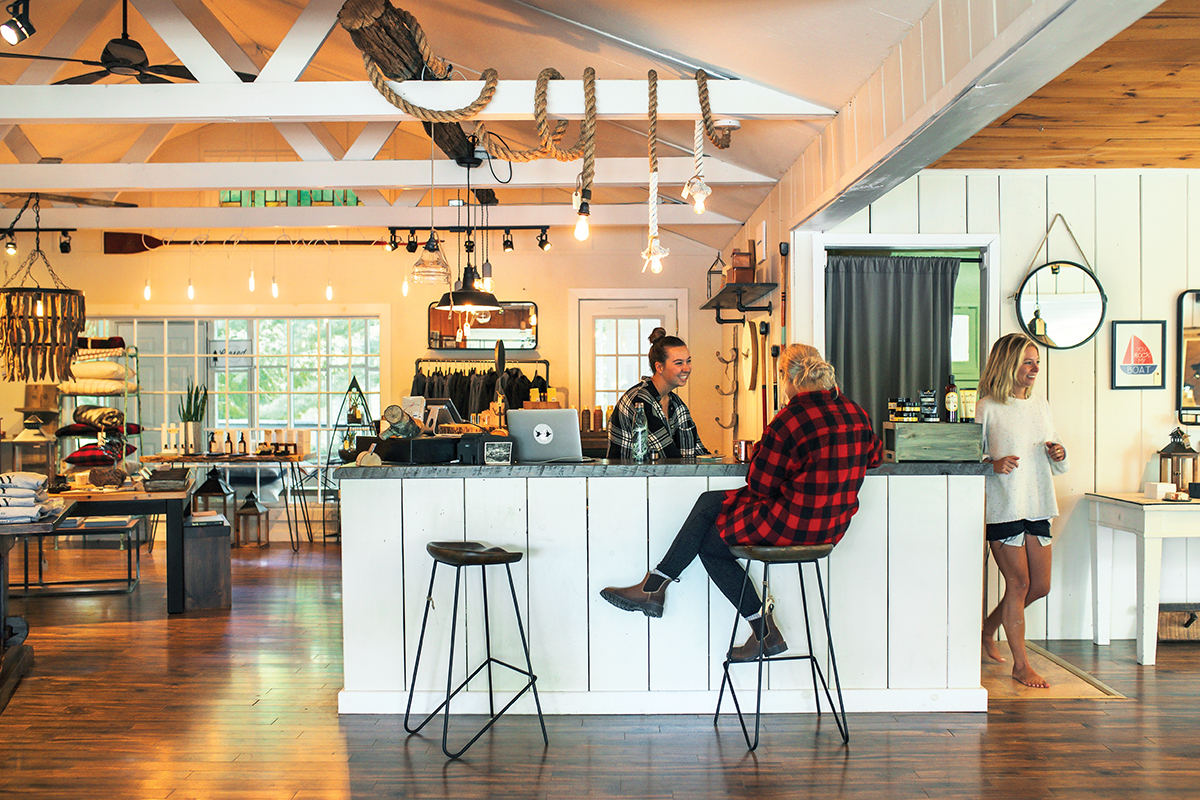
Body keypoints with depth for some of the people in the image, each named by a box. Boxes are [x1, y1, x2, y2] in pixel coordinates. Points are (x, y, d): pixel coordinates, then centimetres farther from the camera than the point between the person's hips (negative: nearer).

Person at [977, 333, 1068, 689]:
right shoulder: (987, 408, -4)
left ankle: (988, 628, 31)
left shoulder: (1040, 406, 14)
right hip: (1003, 506, -6)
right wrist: (993, 464, -22)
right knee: (1018, 582, -3)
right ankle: (1020, 664, 8)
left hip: (1037, 506, 6)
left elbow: (1056, 469, 20)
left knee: (1040, 585, 8)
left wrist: (1060, 455, -2)